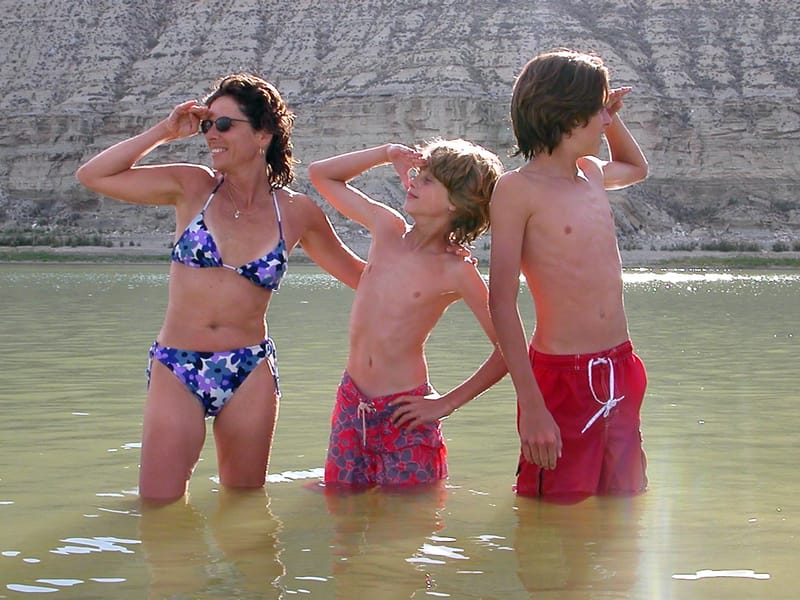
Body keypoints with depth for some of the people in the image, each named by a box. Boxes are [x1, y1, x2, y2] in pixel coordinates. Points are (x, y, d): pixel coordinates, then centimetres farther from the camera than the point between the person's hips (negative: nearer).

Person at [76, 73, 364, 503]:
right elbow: (92, 175, 3)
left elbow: (359, 274, 15)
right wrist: (164, 132, 0)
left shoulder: (297, 213, 3)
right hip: (176, 370, 0)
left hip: (249, 373, 0)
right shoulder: (193, 188, 2)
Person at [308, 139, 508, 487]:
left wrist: (447, 404, -7)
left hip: (405, 414, -5)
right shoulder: (387, 227, 5)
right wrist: (387, 153, 3)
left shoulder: (456, 272, -9)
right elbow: (320, 174, 14)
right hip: (352, 404, 5)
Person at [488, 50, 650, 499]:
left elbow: (637, 167, 39)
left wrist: (612, 119, 19)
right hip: (561, 379, -7)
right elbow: (502, 305, -14)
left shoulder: (591, 175, 12)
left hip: (619, 374, 7)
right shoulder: (517, 189, -9)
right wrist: (531, 405, -20)